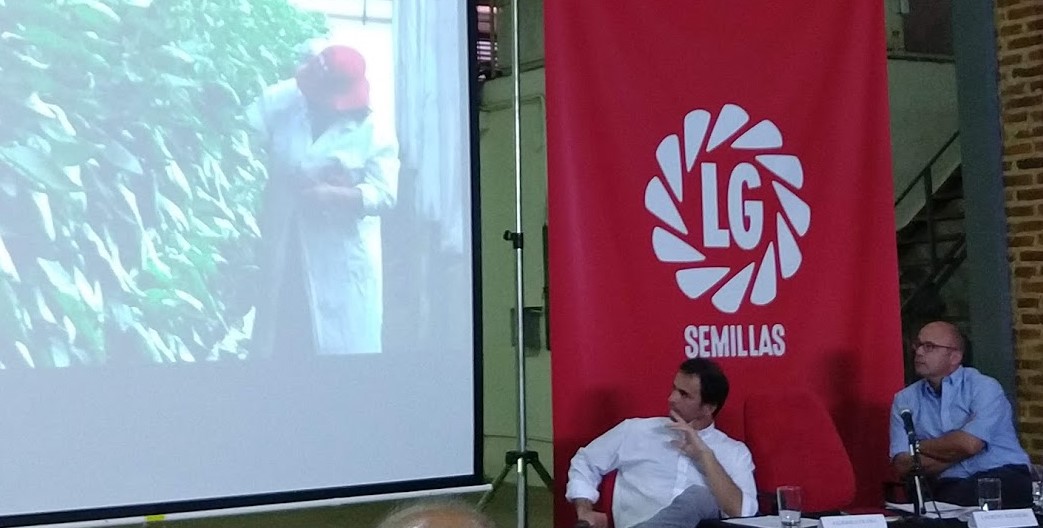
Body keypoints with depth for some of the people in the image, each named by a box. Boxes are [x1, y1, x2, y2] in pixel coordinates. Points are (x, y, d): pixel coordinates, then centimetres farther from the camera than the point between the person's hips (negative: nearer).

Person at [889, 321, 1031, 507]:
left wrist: (919, 447, -2)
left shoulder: (984, 387, -1)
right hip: (947, 488, 2)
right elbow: (902, 466, -2)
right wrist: (959, 451, -8)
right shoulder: (904, 400, 9)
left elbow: (970, 444, -17)